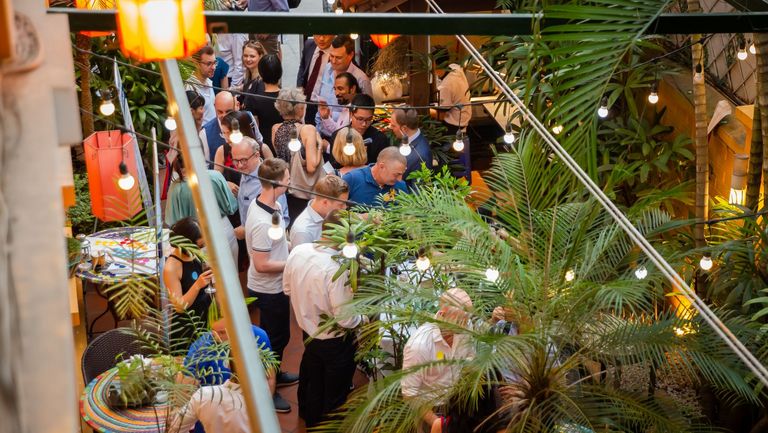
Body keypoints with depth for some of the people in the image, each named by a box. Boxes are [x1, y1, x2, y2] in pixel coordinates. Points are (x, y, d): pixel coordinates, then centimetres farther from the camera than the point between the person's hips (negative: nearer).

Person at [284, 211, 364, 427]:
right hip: (335, 340, -7)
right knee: (335, 388, 21)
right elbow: (345, 320, -30)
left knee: (312, 378, 32)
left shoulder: (297, 251, -17)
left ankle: (309, 416, 57)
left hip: (308, 331, 7)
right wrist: (365, 316, -10)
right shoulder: (336, 269, -37)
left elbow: (288, 288, 1)